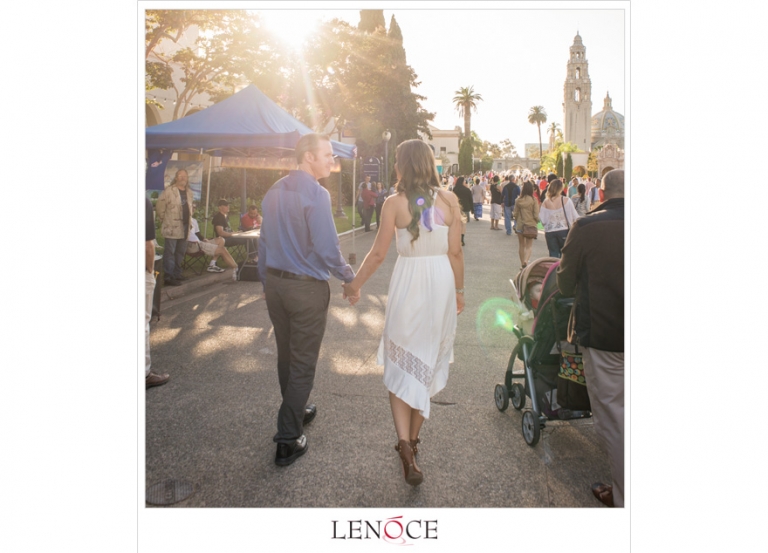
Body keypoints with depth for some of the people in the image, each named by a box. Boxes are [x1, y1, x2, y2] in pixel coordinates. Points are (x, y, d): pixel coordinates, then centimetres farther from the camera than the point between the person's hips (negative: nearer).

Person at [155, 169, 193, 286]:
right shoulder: (168, 191, -10)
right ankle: (168, 277, -2)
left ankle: (177, 274, 27)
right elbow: (160, 207, -7)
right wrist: (163, 220, -2)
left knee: (181, 252, 14)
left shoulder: (189, 192, 13)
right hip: (171, 228, -7)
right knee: (170, 252, -5)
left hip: (184, 228, 7)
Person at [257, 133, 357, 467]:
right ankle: (288, 441, 10)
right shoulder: (316, 194, -17)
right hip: (306, 288, -7)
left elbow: (264, 242, 12)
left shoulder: (274, 191, 7)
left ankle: (296, 412, 42)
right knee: (302, 364, 3)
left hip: (274, 283, 8)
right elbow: (328, 249, -21)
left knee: (285, 355, 21)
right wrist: (351, 280, -6)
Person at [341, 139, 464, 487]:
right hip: (442, 283, 3)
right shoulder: (449, 201, -1)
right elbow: (455, 252, 0)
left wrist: (355, 284, 10)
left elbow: (379, 253, -4)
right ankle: (412, 439, 30)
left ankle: (404, 441, -6)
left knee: (401, 365, 10)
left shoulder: (395, 203, -7)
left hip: (408, 283, -2)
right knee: (429, 362, 17)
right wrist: (459, 291, 14)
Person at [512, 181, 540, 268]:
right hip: (530, 225, -2)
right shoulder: (534, 200, -12)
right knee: (529, 245, 6)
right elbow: (536, 215, -12)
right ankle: (526, 260, -17)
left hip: (520, 225, 2)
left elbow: (515, 214, -1)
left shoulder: (518, 200, -6)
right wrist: (537, 221, 8)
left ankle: (523, 263, 23)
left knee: (521, 245, 16)